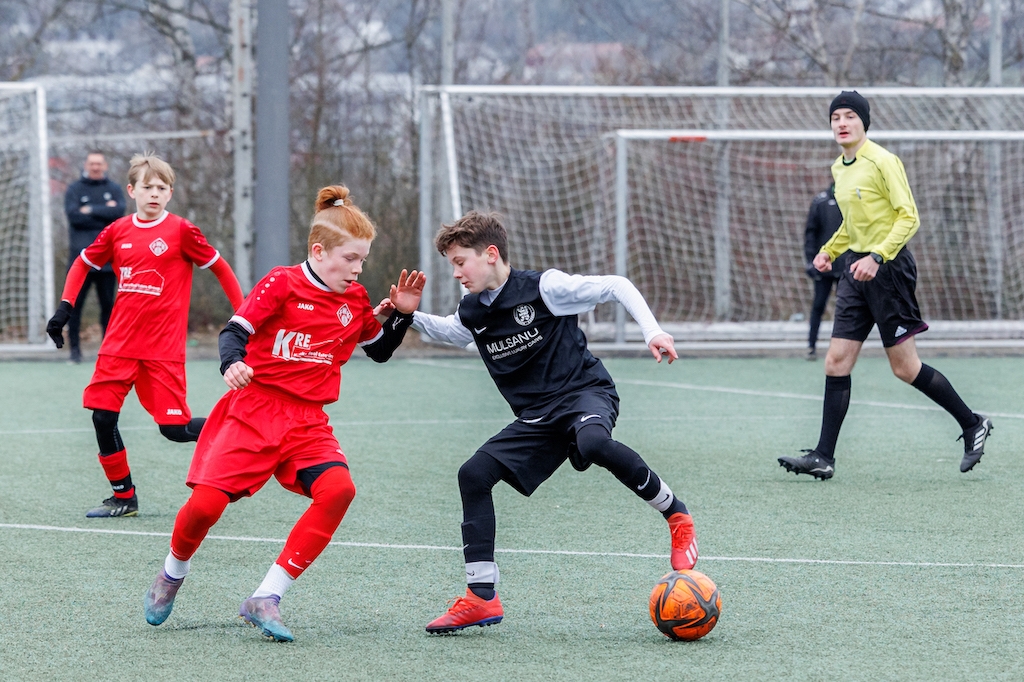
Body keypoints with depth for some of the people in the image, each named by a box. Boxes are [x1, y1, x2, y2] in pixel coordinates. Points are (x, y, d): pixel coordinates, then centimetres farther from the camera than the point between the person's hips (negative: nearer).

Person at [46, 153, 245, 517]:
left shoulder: (181, 231, -6)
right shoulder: (117, 231, 5)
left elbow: (219, 267, 1)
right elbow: (83, 264, 19)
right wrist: (64, 309, 10)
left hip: (164, 347, -4)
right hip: (119, 343, 4)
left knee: (174, 428, -9)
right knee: (102, 414, -2)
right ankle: (123, 496, 12)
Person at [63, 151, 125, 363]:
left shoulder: (114, 189, 9)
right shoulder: (74, 189, 5)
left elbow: (119, 211, -9)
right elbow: (74, 216, -11)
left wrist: (91, 210, -9)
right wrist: (104, 212, -8)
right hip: (80, 257, -1)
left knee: (107, 304, 5)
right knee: (75, 304, -3)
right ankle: (74, 348, 3)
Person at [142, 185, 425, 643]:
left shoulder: (355, 300, 9)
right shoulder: (282, 284, -7)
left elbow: (380, 351, 23)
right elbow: (235, 331, -13)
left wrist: (402, 314, 6)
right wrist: (232, 364, -34)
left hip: (307, 423, 4)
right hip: (252, 410, -4)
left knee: (338, 488, -25)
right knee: (207, 503, -17)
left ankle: (265, 599, -20)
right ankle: (173, 575, 20)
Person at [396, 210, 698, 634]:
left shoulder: (544, 288, -12)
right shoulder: (472, 313, 8)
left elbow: (616, 287, -5)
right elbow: (450, 333, 33)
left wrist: (652, 331, -15)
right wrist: (410, 317, 16)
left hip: (585, 392, -7)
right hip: (537, 417, 7)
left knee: (593, 443, -41)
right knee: (474, 474, -9)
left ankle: (675, 514, -19)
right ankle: (481, 598, -4)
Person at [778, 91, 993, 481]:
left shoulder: (883, 162, -11)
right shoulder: (839, 168, 14)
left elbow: (909, 217, -15)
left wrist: (876, 256, -24)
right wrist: (829, 251, 13)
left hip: (887, 268, -8)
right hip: (855, 269, 8)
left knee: (905, 368, -3)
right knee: (837, 362, -1)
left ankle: (972, 424, 14)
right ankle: (824, 457, -1)